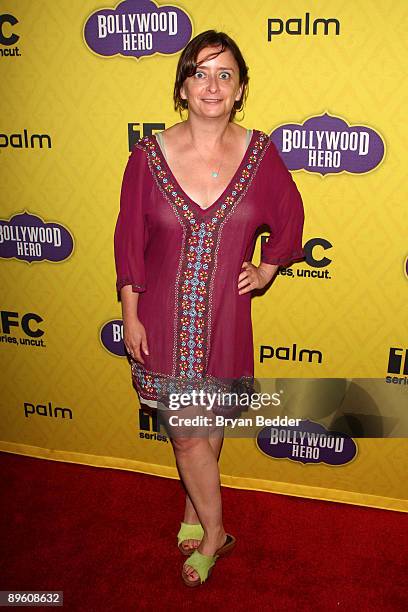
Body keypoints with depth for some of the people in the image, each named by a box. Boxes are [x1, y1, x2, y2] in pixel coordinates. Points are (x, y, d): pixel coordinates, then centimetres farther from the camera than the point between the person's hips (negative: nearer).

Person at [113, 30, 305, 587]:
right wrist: (131, 316, -3)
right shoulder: (149, 155, -7)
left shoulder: (260, 154, -5)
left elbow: (289, 217, 12)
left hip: (225, 316, 1)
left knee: (209, 425, 16)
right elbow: (129, 241, -3)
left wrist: (266, 270, 8)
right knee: (187, 432, 8)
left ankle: (195, 512, 43)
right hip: (165, 317, 0)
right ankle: (214, 532, 34)